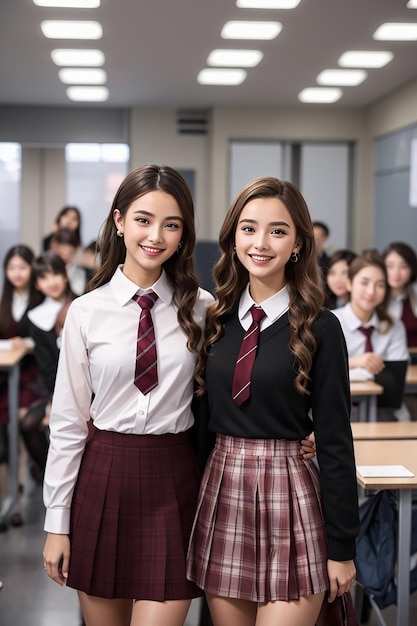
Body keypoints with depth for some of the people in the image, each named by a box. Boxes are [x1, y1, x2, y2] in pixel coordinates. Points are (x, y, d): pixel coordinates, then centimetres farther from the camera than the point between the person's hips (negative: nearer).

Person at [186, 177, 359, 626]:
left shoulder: (319, 329, -7)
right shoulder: (216, 319, 6)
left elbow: (334, 440, -7)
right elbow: (203, 415, 12)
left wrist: (342, 546, -6)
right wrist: (193, 509, 11)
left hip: (288, 500, -4)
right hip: (220, 493, 4)